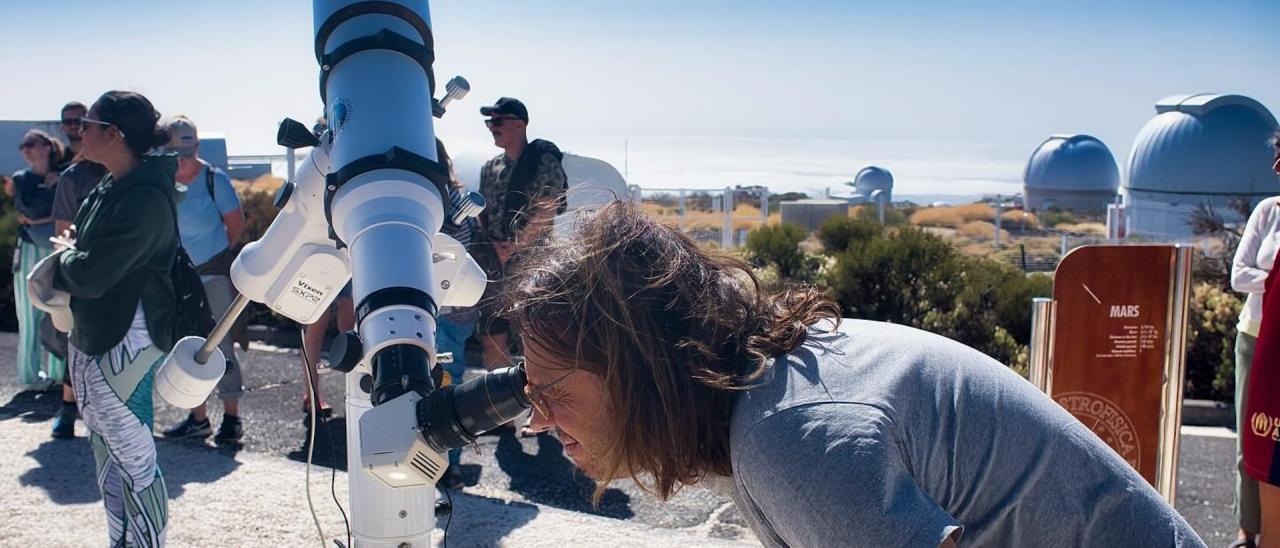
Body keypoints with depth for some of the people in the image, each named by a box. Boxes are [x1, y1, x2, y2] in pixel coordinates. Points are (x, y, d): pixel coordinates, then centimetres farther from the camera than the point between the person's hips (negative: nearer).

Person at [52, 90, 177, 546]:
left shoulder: (145, 198, -20)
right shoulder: (110, 188, 9)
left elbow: (89, 276, -24)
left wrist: (67, 254, -3)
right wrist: (73, 253, -2)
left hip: (124, 345, -10)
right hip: (91, 338, 10)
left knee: (133, 459, -2)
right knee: (107, 455, 19)